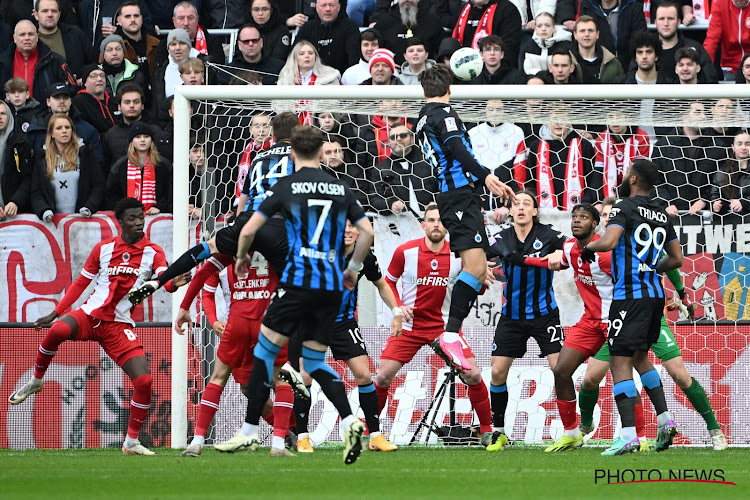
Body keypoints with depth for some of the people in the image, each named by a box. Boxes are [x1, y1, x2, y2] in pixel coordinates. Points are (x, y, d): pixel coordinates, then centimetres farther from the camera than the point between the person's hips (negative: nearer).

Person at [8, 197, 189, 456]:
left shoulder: (153, 252, 3)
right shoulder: (103, 248, 6)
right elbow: (80, 283, 16)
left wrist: (174, 283, -41)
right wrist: (55, 312, 12)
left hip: (120, 325, 0)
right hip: (90, 315, 0)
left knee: (144, 380, -15)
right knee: (57, 331, -34)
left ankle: (131, 442, 4)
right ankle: (36, 381, -8)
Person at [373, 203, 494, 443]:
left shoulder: (458, 255, -6)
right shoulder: (405, 252, -8)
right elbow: (388, 282, 6)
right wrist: (398, 306, -11)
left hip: (444, 325, 1)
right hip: (409, 325, -1)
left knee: (473, 375, -8)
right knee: (382, 378, -9)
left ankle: (487, 430, 8)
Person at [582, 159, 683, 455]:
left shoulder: (625, 208, -9)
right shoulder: (662, 215, 13)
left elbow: (609, 242, -25)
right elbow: (677, 259, 17)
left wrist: (588, 247, -5)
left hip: (629, 295, -7)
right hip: (655, 294, 7)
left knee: (620, 363, -6)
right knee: (640, 357, 23)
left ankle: (629, 434, -15)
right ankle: (664, 419, 14)